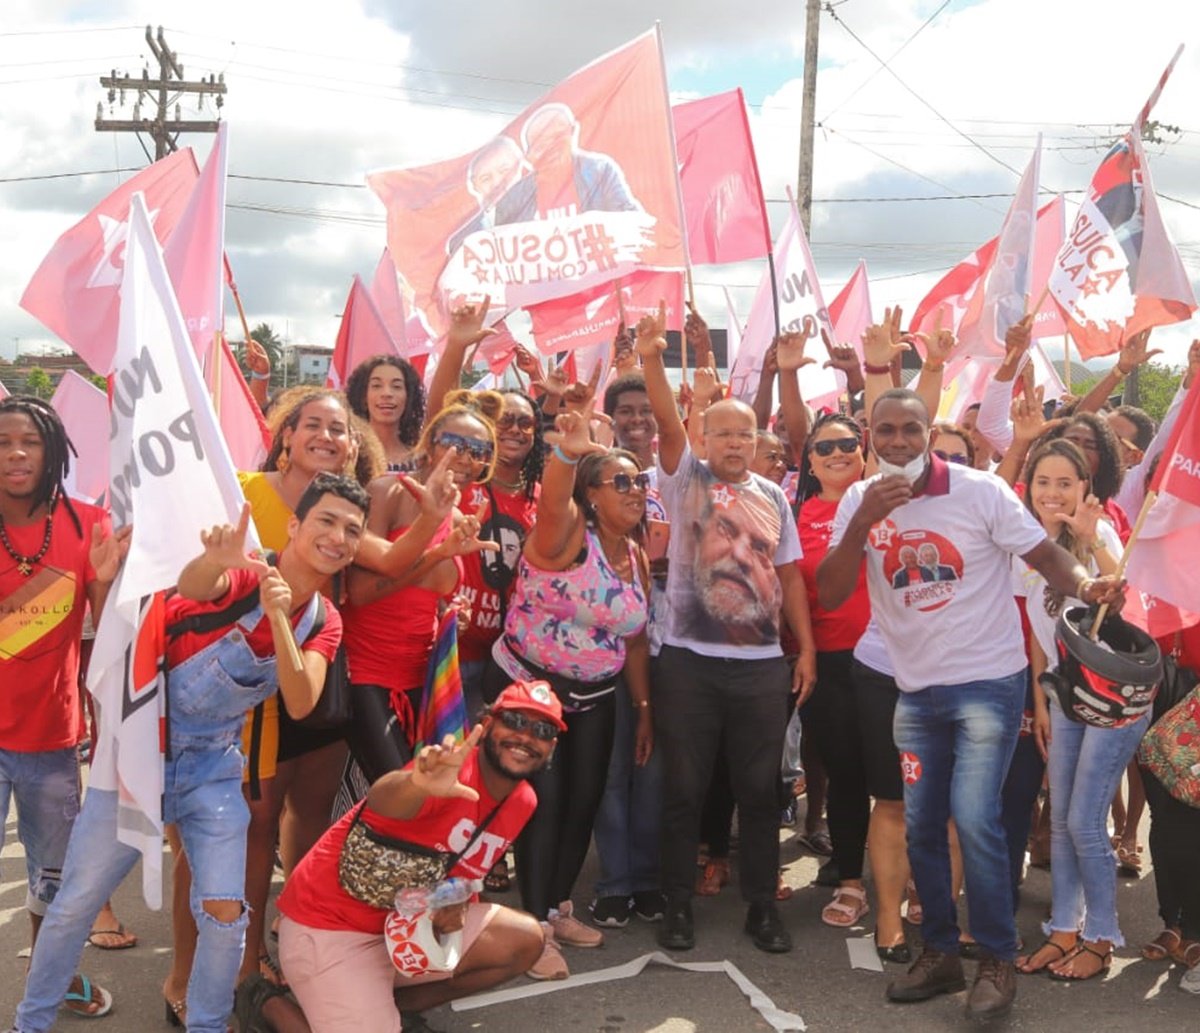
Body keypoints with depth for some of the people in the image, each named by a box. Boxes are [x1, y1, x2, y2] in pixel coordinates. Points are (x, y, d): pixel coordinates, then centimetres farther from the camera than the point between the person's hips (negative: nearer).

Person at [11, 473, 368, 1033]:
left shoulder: (324, 622, -3)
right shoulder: (244, 572, -18)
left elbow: (300, 704, -18)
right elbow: (192, 587, -41)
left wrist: (278, 619, -32)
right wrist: (214, 560, -65)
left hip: (214, 766, 3)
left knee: (225, 913, -2)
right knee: (76, 902, 8)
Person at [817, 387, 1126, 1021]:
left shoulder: (980, 490, -10)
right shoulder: (858, 501, 0)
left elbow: (1045, 555, -9)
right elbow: (830, 596, -8)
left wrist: (1086, 585, -30)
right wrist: (864, 522, -21)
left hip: (987, 682, -4)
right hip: (915, 689, 4)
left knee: (974, 819, -12)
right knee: (920, 827, 10)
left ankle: (998, 959, 9)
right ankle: (940, 952, 28)